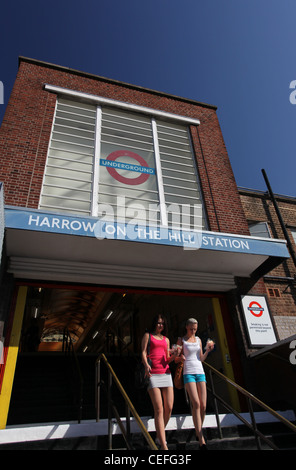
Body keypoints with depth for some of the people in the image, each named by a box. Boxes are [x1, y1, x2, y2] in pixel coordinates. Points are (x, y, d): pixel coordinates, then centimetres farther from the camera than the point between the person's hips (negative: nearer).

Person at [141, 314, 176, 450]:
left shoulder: (166, 339, 21)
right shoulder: (148, 336, 10)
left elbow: (168, 359, 19)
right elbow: (143, 353, 0)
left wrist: (174, 355, -3)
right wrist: (146, 365, -18)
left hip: (166, 373, 5)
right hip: (152, 374, -4)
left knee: (169, 407, 0)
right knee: (159, 409, -10)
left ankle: (159, 435, 24)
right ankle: (163, 445, -8)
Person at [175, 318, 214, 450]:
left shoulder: (198, 340, 14)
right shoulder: (181, 340, 3)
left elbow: (201, 359, 17)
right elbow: (176, 359, 6)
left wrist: (208, 350, 1)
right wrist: (180, 357, -16)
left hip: (200, 372, 4)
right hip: (188, 373, -4)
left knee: (203, 406, 0)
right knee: (196, 404, -17)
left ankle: (198, 432, 24)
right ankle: (202, 441, -15)